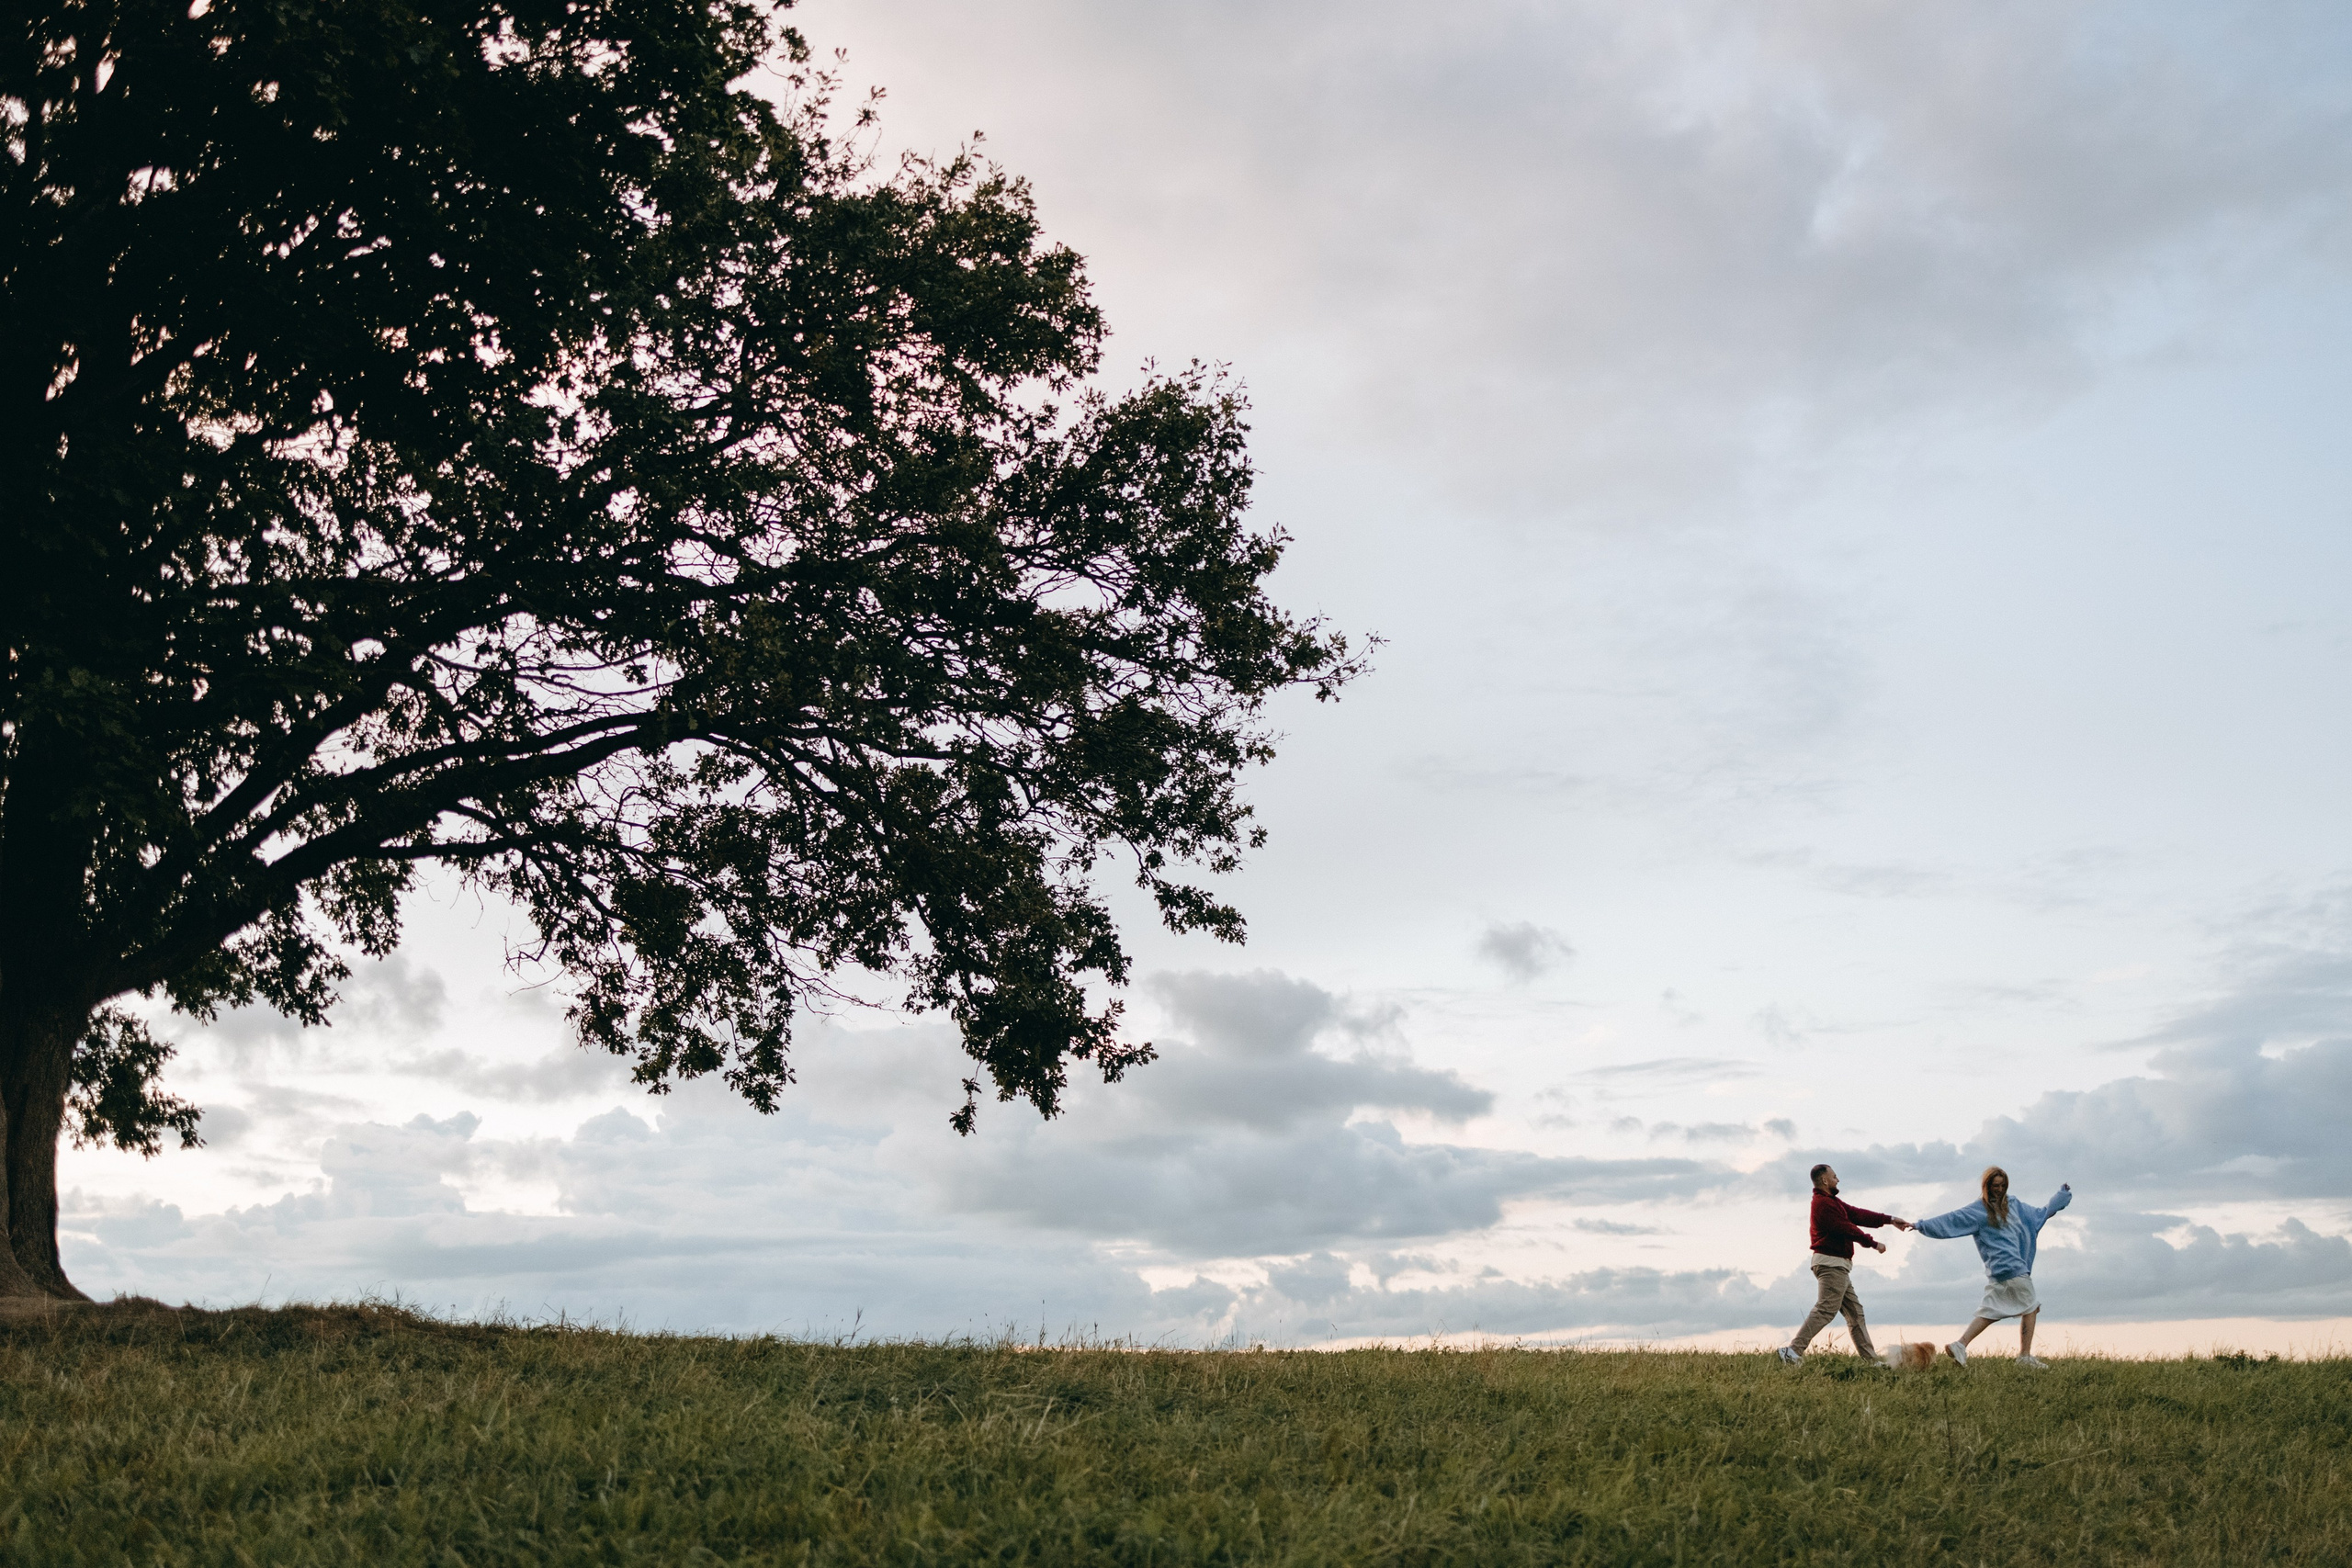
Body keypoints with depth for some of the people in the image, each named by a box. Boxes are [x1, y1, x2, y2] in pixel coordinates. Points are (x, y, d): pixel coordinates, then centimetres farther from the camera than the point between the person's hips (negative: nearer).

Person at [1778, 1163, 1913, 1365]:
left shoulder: (1831, 1201, 19)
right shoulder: (1824, 1203, -14)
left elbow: (1857, 1214, 18)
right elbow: (1846, 1229, -16)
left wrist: (1890, 1220, 15)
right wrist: (1874, 1243, -6)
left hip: (1838, 1266, 11)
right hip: (1831, 1263, -11)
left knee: (1855, 1312, 12)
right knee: (1825, 1310, -15)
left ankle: (1870, 1358, 14)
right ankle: (1793, 1350, -19)